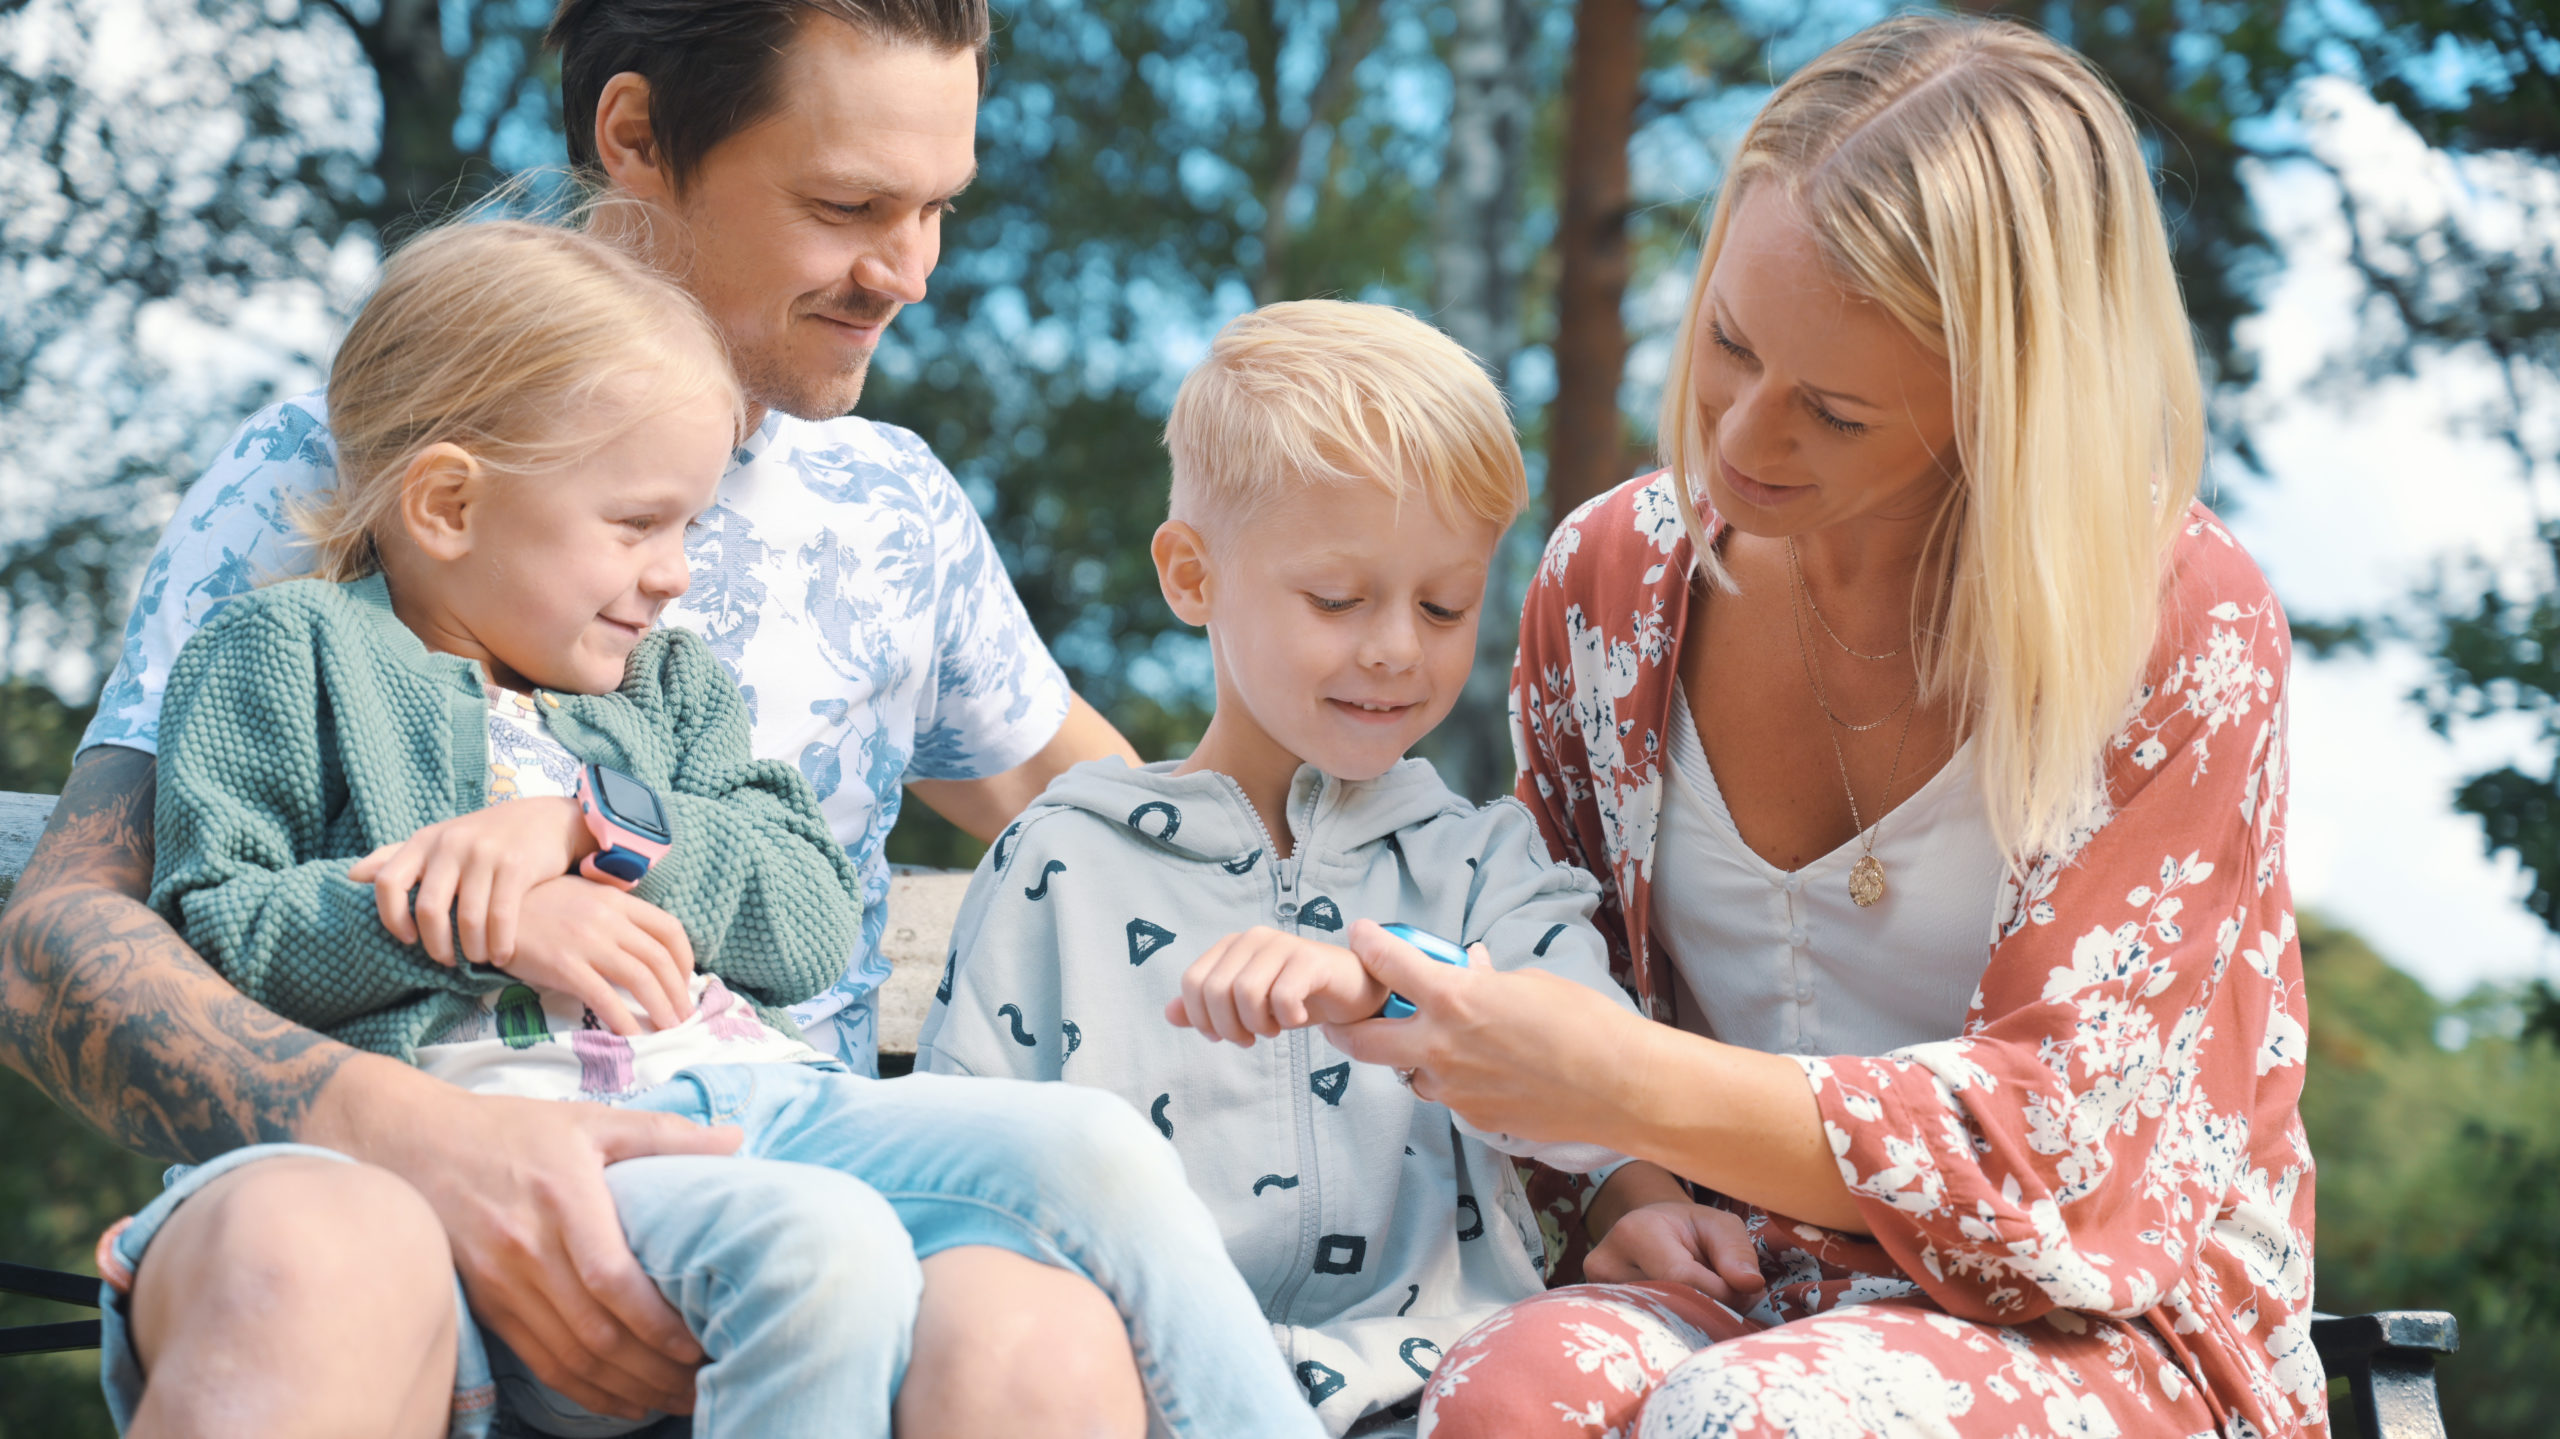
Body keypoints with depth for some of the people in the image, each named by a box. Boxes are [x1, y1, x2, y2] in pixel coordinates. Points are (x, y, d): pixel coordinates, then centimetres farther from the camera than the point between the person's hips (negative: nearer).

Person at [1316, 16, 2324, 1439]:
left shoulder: (2180, 624, -11)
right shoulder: (1613, 579, 3)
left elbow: (2049, 1145, -14)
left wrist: (1632, 1085, -26)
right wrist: (1626, 1190, -5)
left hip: (2078, 1321, -2)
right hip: (1747, 1286, 3)